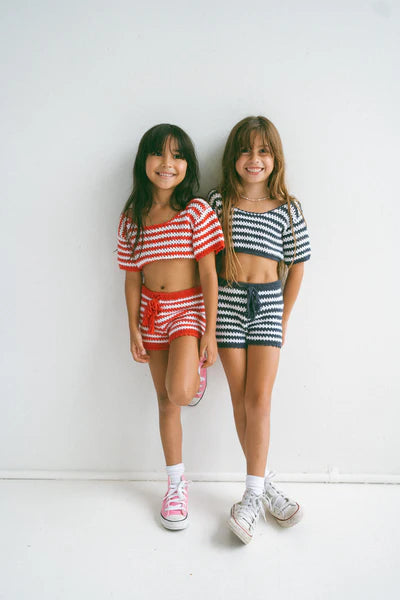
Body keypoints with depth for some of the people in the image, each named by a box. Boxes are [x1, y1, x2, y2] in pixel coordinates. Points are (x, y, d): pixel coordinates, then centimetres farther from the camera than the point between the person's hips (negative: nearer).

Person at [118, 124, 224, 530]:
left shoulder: (197, 211, -9)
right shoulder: (132, 218, 1)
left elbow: (209, 274, -10)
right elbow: (132, 277, 4)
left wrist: (209, 332, -12)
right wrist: (133, 330, 1)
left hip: (189, 308, -3)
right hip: (152, 312, 4)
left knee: (179, 392, -24)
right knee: (165, 402, 11)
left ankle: (196, 372, 15)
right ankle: (177, 484, 27)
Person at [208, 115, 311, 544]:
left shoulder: (287, 209, 2)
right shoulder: (219, 202, 2)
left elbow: (296, 265, 8)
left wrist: (283, 317, 9)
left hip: (268, 303, 0)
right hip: (228, 303, 1)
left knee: (259, 400, -6)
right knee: (241, 401, 4)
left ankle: (252, 497, 2)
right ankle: (263, 483, 18)